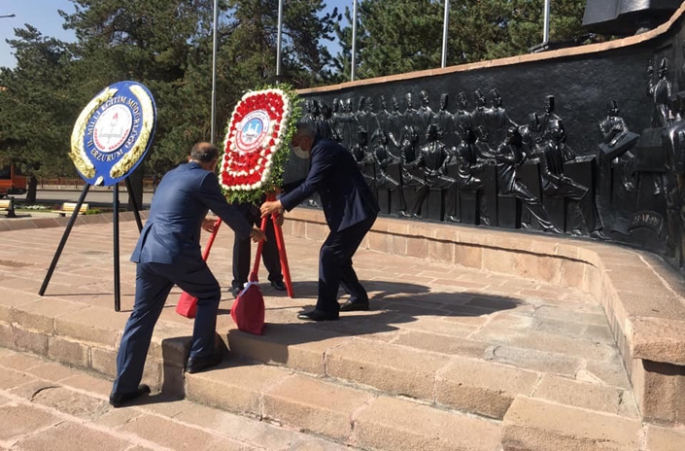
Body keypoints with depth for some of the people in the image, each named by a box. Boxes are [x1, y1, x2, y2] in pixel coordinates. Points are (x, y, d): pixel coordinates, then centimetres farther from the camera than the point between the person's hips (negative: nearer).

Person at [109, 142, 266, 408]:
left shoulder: (171, 175, 24)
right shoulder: (205, 178, 0)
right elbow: (227, 212, 5)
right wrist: (251, 232, 23)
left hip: (147, 252, 7)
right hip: (177, 254, -7)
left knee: (141, 317, 10)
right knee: (209, 295, 17)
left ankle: (123, 388, 15)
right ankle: (199, 356, 20)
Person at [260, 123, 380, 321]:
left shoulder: (324, 150, -16)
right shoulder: (323, 149, 17)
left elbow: (309, 186, -25)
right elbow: (310, 184, 23)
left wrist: (278, 205, -23)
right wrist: (281, 195, 17)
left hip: (356, 211, -10)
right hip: (352, 210, 10)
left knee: (329, 254, -10)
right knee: (338, 256, 15)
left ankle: (326, 309, -4)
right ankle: (358, 297, 27)